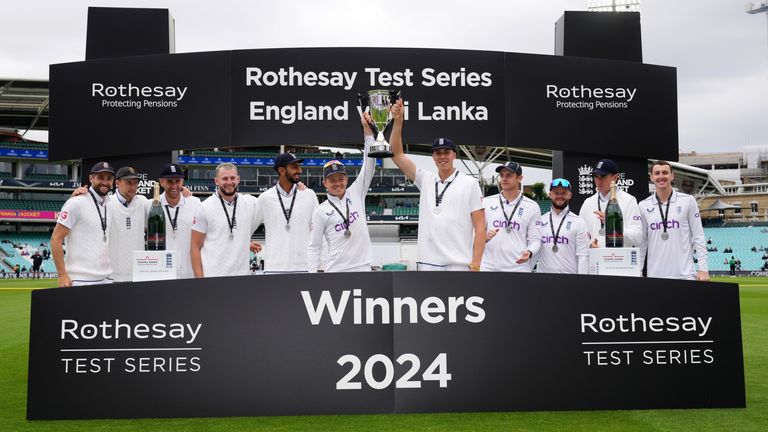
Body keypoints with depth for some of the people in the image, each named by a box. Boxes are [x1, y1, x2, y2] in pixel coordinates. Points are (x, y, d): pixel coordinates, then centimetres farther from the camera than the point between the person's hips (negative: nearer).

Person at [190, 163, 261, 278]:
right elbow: (195, 247, -2)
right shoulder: (205, 208, -2)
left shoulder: (251, 203, 4)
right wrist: (199, 277, -8)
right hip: (212, 276, -3)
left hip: (242, 275, 3)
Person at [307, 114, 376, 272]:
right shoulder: (320, 211, 2)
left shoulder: (356, 194, 8)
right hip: (335, 271, -2)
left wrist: (367, 128, -5)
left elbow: (369, 164, 2)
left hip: (363, 268, 2)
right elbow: (314, 247, 3)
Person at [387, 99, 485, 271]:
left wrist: (476, 263, -11)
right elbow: (396, 154, 6)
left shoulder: (469, 183, 1)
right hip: (428, 263, 4)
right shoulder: (425, 180, 11)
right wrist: (398, 121, -6)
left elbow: (480, 225, -3)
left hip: (459, 264, -4)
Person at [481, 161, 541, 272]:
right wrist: (484, 237, -12)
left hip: (518, 266, -1)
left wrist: (529, 252, -18)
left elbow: (535, 239, 3)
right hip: (488, 266, 1)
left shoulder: (532, 207, 4)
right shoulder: (487, 202, 8)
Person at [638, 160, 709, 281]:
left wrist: (703, 269, -5)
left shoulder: (688, 201, 3)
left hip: (685, 274, -1)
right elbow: (641, 242, 9)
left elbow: (698, 237, 2)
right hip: (654, 275, 2)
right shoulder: (643, 206, 7)